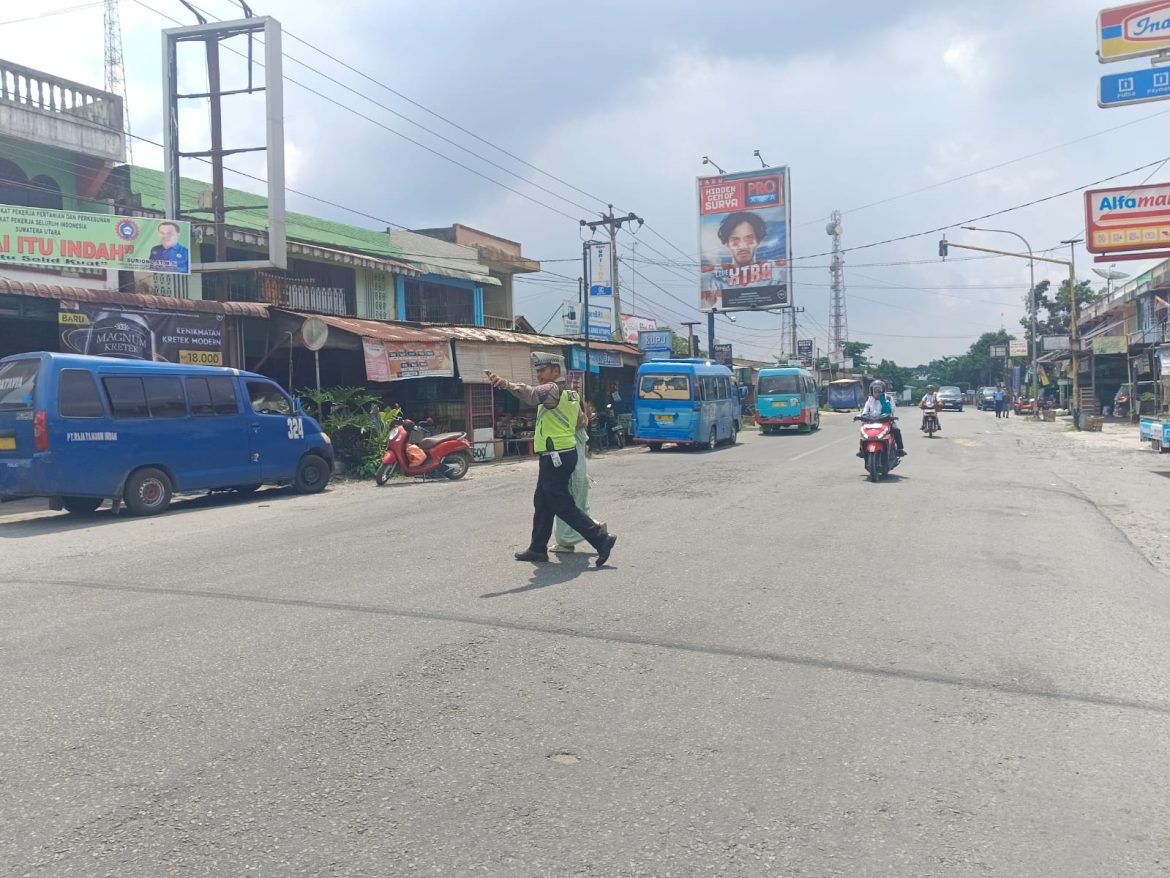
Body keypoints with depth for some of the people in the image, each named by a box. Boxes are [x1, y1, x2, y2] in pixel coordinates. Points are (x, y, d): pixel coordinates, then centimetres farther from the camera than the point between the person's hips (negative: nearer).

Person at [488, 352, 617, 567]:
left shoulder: (552, 389, -14)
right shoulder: (571, 394, 16)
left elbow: (531, 393, -35)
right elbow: (581, 421, 26)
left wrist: (506, 384, -51)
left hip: (554, 457, -10)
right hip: (567, 452, 10)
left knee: (562, 505, -6)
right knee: (542, 503, 15)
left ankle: (601, 538, -5)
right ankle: (537, 549, 21)